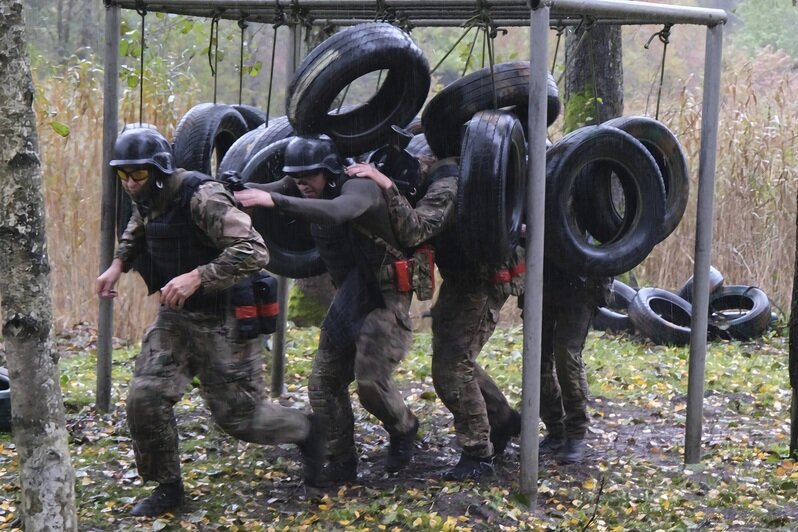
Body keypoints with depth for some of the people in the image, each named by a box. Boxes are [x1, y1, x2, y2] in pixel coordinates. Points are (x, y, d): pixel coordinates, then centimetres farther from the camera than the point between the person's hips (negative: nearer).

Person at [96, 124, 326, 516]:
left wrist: (197, 277, -37)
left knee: (236, 414, 1)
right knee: (145, 397, -5)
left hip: (222, 319, -7)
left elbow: (253, 250, -32)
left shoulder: (201, 197, -25)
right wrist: (118, 264, 12)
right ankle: (167, 487, 13)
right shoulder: (147, 200, 2)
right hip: (175, 317, 7)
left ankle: (307, 430, 29)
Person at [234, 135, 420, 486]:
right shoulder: (307, 191, 1)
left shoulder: (360, 189, -23)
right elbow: (264, 191, -9)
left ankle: (404, 429, 16)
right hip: (347, 301, 8)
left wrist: (273, 200, -54)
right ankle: (341, 462, 14)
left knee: (370, 381, -15)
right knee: (323, 383, 3)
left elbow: (334, 212, -45)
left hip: (383, 299, -8)